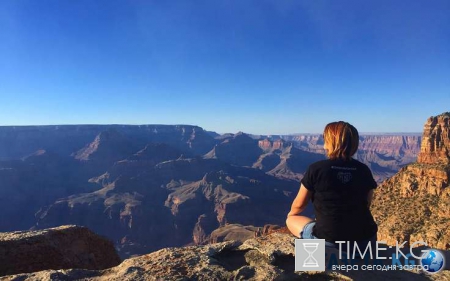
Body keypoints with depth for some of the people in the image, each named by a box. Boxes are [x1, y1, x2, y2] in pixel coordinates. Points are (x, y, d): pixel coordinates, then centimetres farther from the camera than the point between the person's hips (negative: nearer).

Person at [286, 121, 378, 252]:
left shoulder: (316, 168, -10)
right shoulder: (364, 170, 0)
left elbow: (299, 205, 3)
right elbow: (366, 205, 14)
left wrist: (292, 213, 26)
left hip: (329, 241, -5)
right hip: (365, 241, 5)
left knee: (292, 220, 20)